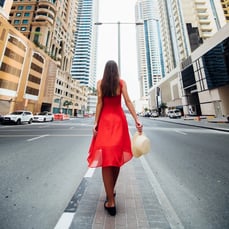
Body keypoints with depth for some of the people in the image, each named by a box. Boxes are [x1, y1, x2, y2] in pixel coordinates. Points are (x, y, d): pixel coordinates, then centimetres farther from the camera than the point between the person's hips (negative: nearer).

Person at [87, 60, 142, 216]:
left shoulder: (100, 83, 9)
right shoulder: (121, 82, 9)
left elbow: (100, 103, -2)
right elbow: (128, 101, -4)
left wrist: (96, 123, -3)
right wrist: (137, 120, -7)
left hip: (105, 119, -1)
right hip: (119, 119, 2)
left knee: (106, 156, 2)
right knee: (117, 155, 13)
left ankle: (111, 201, 6)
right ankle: (112, 190, 34)